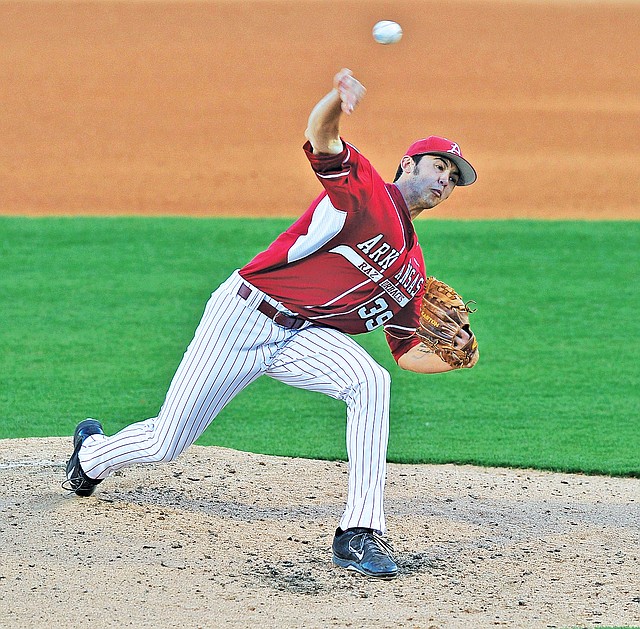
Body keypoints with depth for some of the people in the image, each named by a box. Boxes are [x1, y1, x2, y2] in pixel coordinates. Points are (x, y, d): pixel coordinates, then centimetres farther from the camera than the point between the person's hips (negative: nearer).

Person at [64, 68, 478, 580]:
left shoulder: (413, 271, 13)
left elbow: (409, 352, 15)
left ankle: (360, 532, -29)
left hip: (303, 338, 5)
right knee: (164, 444, 2)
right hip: (243, 317, -5)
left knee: (371, 382, -28)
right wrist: (338, 97, -50)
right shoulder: (363, 186, -7)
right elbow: (320, 135, -26)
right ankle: (93, 452, 40)